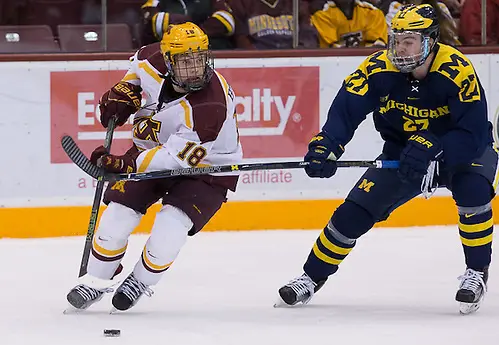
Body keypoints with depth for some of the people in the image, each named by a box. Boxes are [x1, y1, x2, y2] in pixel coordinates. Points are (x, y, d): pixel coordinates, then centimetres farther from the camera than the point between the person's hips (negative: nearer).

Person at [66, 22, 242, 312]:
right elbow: (139, 64, 10)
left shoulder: (211, 106, -37)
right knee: (118, 214, -5)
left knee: (170, 228, -22)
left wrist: (126, 163, -35)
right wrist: (123, 93, -6)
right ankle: (97, 280, 15)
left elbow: (179, 156, -34)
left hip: (205, 168, -6)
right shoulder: (154, 62, -19)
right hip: (155, 151, 6)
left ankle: (142, 281, 5)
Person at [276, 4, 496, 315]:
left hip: (459, 150, -3)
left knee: (473, 189, -33)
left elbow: (473, 134, -32)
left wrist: (431, 149, -46)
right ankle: (312, 277, 14)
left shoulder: (457, 71, -29)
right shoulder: (379, 68, -20)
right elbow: (346, 108, -23)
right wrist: (326, 145, -42)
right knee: (355, 210, -5)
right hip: (402, 154, 3)